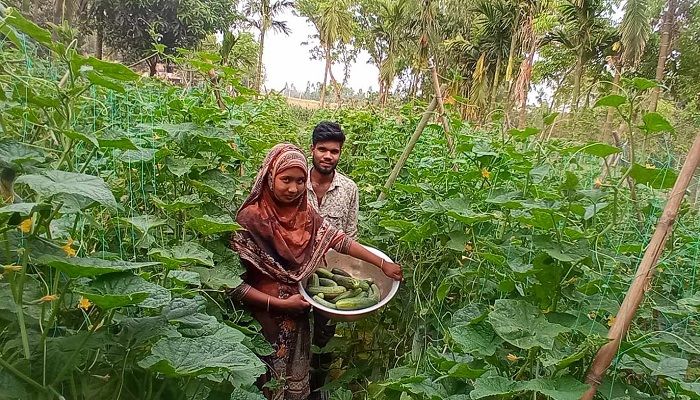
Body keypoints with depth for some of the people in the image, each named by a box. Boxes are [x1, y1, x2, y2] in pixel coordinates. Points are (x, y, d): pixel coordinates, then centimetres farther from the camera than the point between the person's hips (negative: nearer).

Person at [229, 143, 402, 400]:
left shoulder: (304, 213, -2)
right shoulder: (250, 219, -20)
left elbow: (337, 239, 1)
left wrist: (383, 264, -2)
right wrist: (280, 303, -18)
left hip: (297, 319, 6)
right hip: (264, 321, -5)